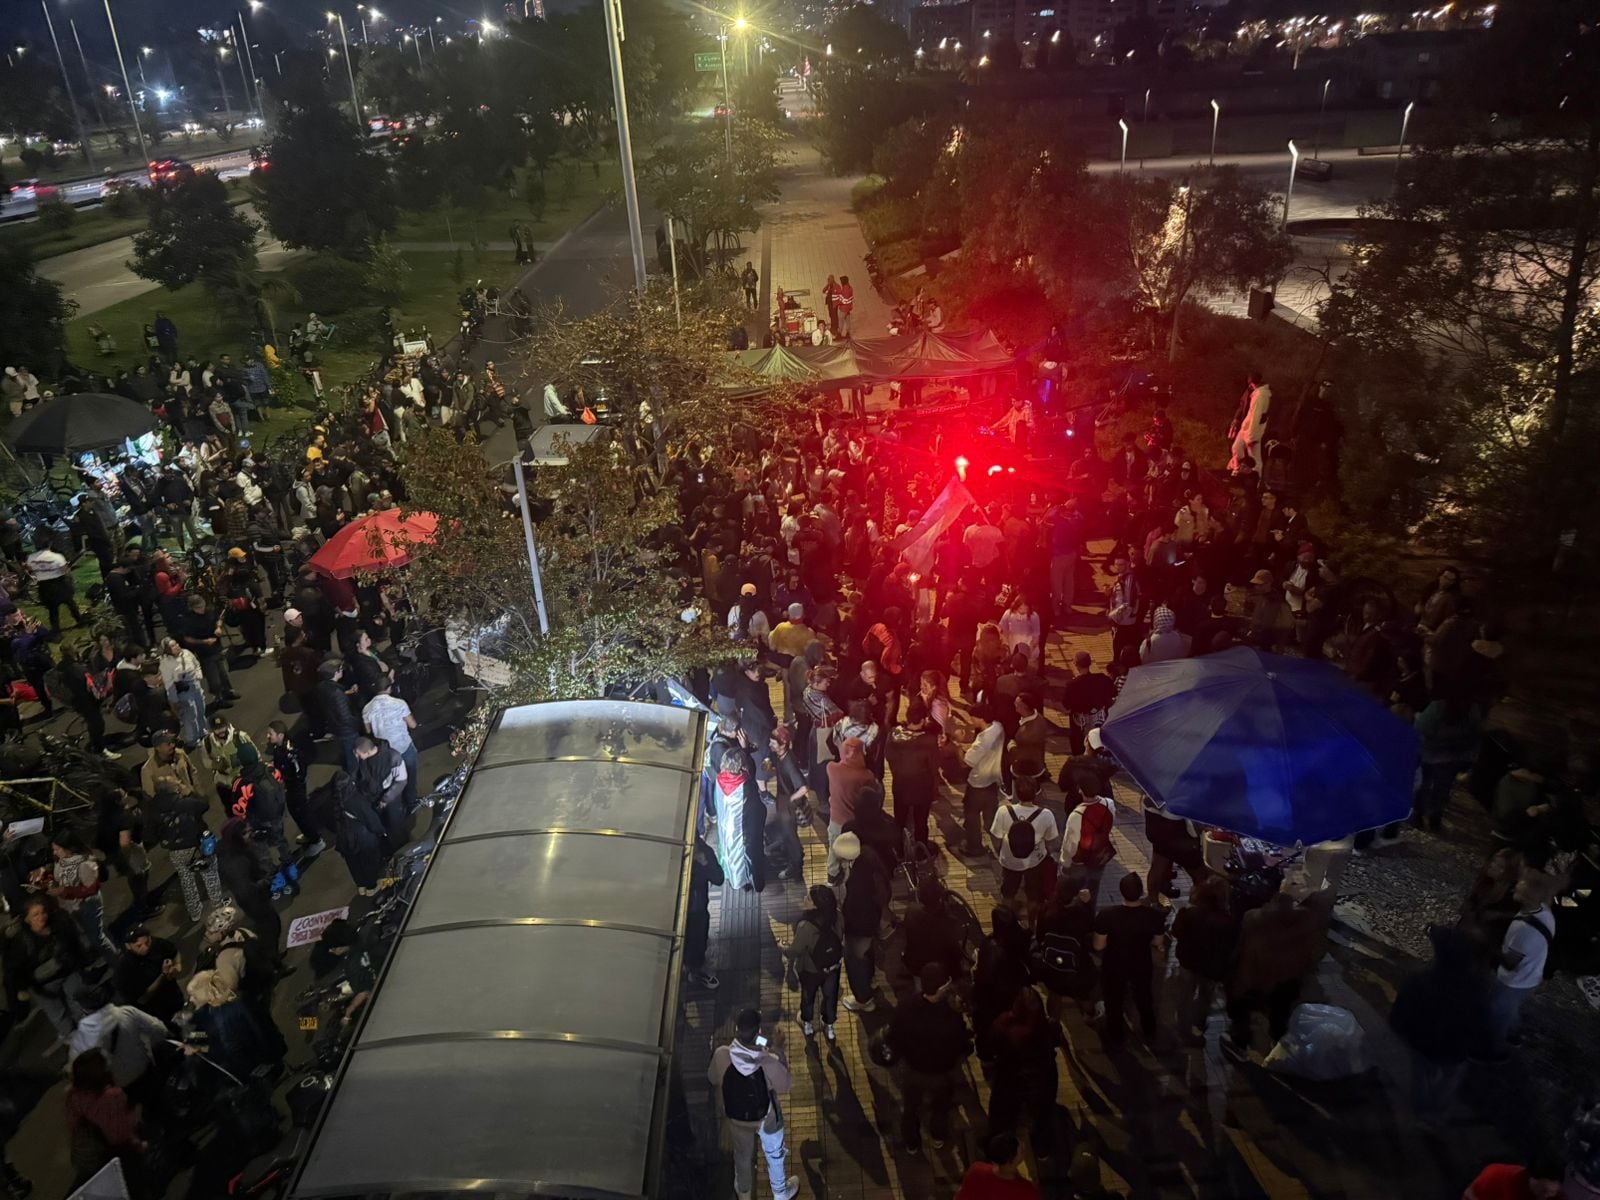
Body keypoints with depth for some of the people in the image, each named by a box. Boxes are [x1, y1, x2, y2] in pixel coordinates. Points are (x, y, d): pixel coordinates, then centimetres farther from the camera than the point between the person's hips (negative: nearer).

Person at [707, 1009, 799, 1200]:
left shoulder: (721, 1056, -32)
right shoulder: (770, 1062, -38)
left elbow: (712, 1080, -10)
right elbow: (785, 1086, -16)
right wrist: (776, 1053, -10)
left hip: (736, 1117, 2)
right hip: (766, 1118, -2)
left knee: (743, 1154, 32)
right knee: (775, 1154, 29)